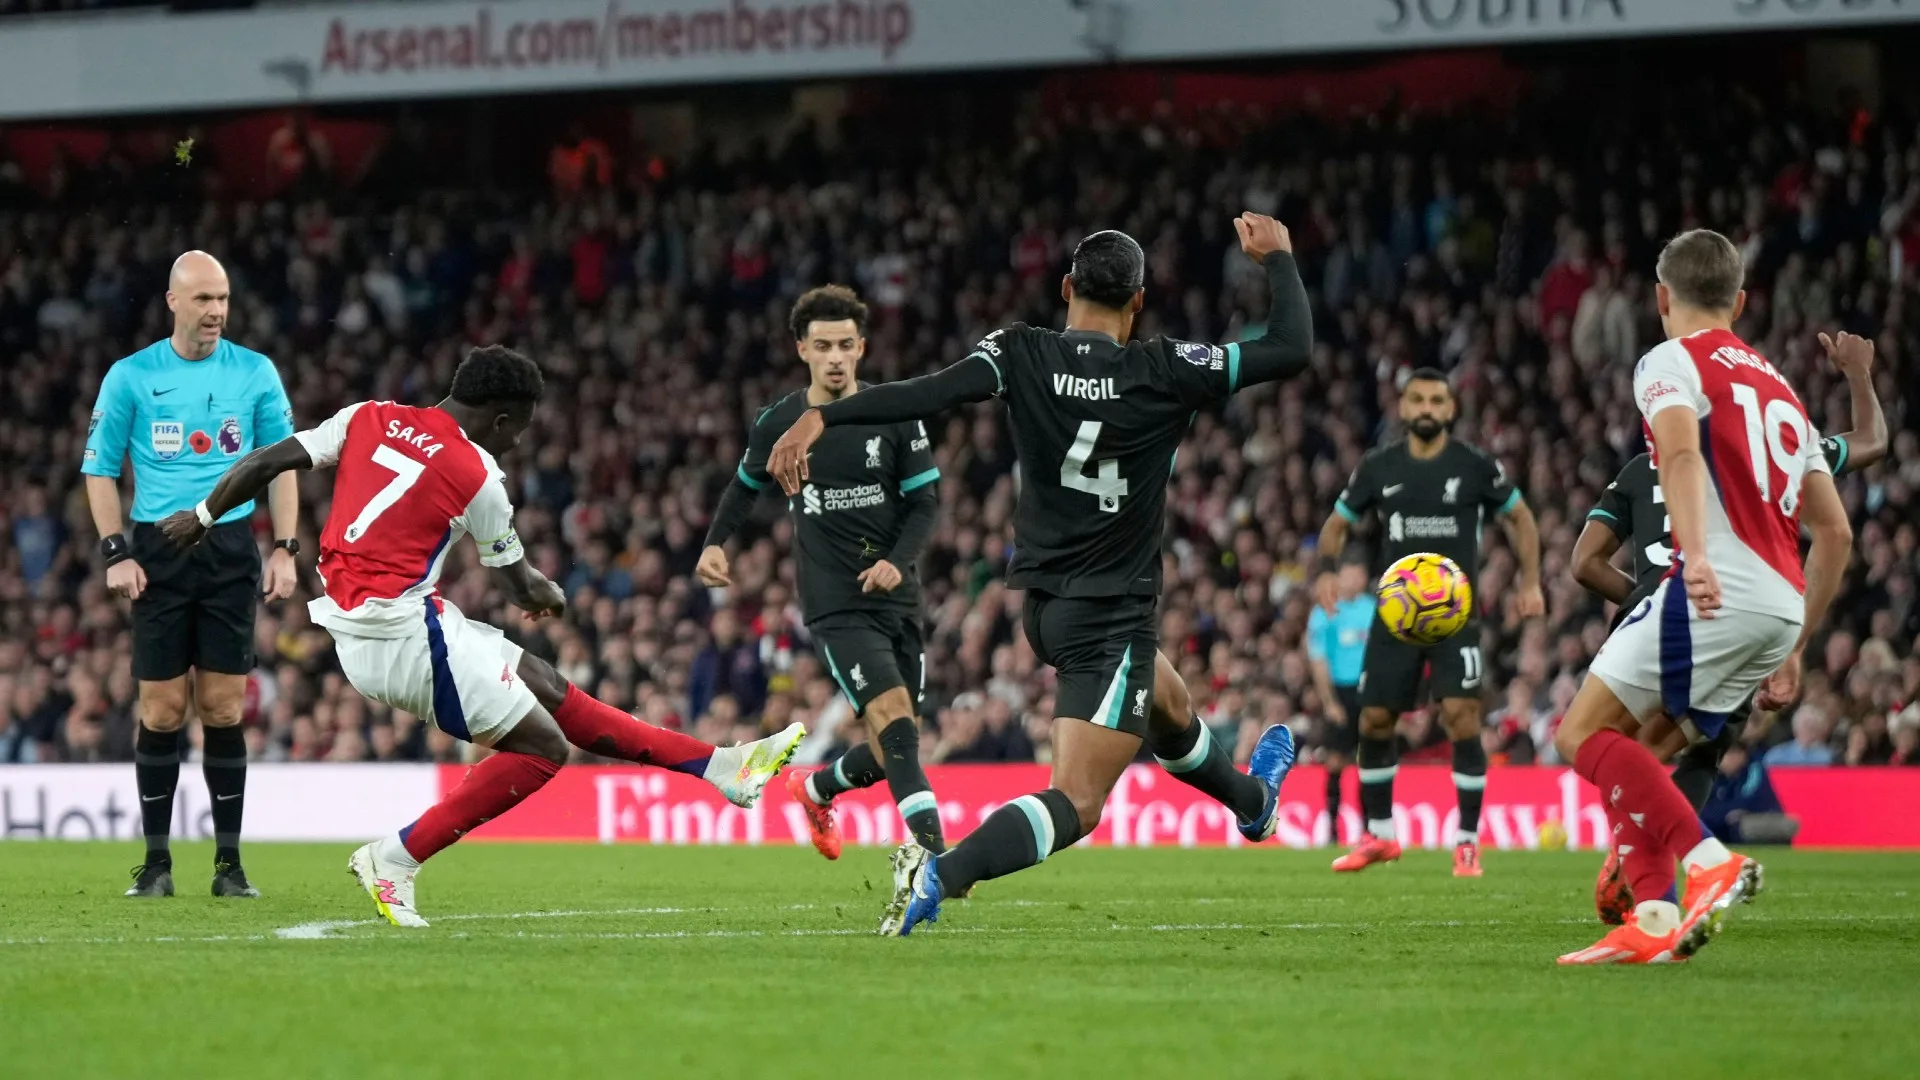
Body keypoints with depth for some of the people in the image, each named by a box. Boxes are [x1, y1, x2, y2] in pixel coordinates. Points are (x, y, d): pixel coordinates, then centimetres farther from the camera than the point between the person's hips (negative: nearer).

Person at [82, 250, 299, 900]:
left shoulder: (256, 373, 5)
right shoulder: (131, 377, 2)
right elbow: (99, 466, 6)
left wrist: (285, 548, 1)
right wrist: (115, 553, -4)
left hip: (231, 550, 1)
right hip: (159, 550, -1)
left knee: (223, 709, -2)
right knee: (162, 711, -2)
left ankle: (229, 863, 4)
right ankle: (156, 861, 6)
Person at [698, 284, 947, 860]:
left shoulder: (894, 414, 0)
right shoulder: (778, 423, 0)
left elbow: (926, 499, 2)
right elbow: (747, 484, 19)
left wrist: (899, 561, -15)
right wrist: (716, 541, 3)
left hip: (897, 597, 3)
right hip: (834, 606, -3)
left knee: (893, 747, 8)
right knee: (894, 721, -22)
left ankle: (816, 789, 40)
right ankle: (934, 854, -29)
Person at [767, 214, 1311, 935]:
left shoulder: (1022, 355, -9)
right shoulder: (1164, 370, -14)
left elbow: (930, 393, -26)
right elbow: (1292, 349, -9)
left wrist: (822, 416, -32)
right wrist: (1276, 257, 6)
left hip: (1042, 607, 6)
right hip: (1113, 619, -6)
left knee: (1170, 705, 34)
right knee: (1076, 803, -11)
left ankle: (1251, 801, 61)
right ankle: (940, 872, -34)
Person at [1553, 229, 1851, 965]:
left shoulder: (1671, 362, 3)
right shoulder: (1778, 387, 27)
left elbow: (1683, 451, -19)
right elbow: (1834, 531, 25)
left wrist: (1696, 553, -35)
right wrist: (1794, 649, 29)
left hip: (1718, 589, -8)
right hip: (1782, 605, 8)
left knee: (1585, 734, -4)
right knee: (1633, 756, 14)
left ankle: (1712, 862, -18)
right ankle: (1653, 919, 0)